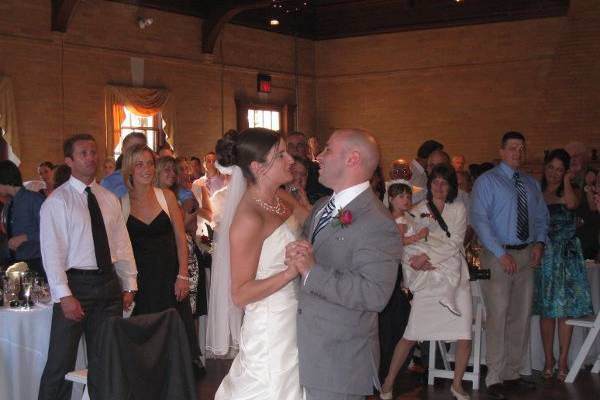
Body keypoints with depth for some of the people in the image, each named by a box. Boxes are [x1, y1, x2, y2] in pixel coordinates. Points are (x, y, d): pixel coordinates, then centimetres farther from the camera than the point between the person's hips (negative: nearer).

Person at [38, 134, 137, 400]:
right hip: (76, 284, -5)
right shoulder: (57, 202, -6)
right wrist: (64, 296, -17)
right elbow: (51, 253, -11)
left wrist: (129, 285, 6)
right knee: (61, 364, -1)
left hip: (109, 283, 5)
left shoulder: (109, 199, 11)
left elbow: (122, 244, 12)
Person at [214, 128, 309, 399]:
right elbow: (239, 295, -20)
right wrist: (291, 272, -28)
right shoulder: (249, 218, -22)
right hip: (271, 328, -8)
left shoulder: (281, 197, 3)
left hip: (292, 320, 8)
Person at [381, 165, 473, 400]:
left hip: (455, 276, 2)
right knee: (411, 335, -5)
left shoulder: (458, 210, 9)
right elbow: (407, 245, 3)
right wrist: (415, 262, -15)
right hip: (428, 278, -1)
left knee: (465, 338, -3)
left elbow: (455, 242, -2)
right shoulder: (417, 212, 8)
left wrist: (427, 255, -10)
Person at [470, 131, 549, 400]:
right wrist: (501, 254, -17)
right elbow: (479, 219, -11)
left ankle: (512, 372, 19)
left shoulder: (531, 184, 15)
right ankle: (495, 378, -1)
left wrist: (539, 242, -1)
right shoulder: (487, 181, -3)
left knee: (521, 316, 9)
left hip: (527, 255, 6)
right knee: (498, 315, -8)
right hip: (497, 255, -6)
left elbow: (541, 217, 20)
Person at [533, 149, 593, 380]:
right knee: (546, 309, 3)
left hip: (567, 255, -1)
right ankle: (549, 359, 11)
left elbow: (571, 204, -19)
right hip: (544, 254, 1)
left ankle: (563, 360, 5)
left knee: (566, 308, -1)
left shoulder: (572, 191, 6)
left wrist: (567, 180, -8)